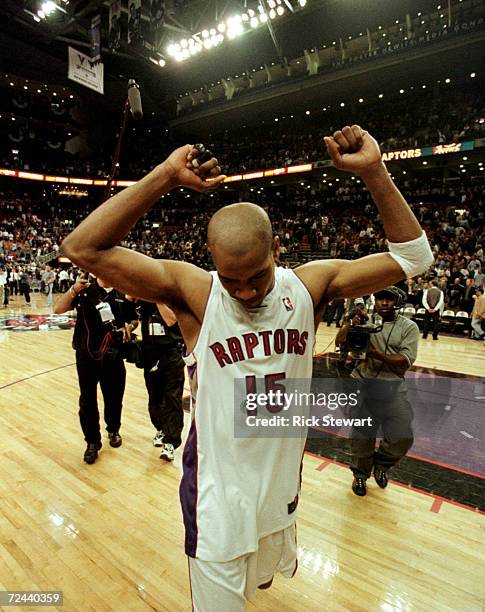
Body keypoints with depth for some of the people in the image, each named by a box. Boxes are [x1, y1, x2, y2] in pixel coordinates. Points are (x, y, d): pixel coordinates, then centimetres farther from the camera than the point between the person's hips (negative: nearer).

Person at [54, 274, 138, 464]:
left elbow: (134, 320, 12)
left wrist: (129, 327, -10)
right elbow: (58, 309, -12)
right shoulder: (85, 291, -3)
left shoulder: (123, 294, 2)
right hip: (86, 356, -1)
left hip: (113, 356, 1)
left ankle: (113, 430, 39)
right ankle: (92, 442, 25)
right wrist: (73, 290, -26)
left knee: (114, 397, 12)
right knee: (87, 400, 7)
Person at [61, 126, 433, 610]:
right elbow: (82, 249, -25)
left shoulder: (309, 285, -12)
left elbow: (412, 256, -8)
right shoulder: (193, 292, -20)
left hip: (283, 490, 5)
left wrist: (373, 171, -19)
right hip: (217, 499, -4)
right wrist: (165, 177, -30)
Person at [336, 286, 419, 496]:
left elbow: (405, 362, -11)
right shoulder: (365, 320, 1)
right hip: (363, 385, 0)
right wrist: (352, 322, -26)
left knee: (402, 437, -2)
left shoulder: (409, 327, -1)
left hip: (392, 387, 0)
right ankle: (360, 474, 36)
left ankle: (381, 463, 30)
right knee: (361, 434, 10)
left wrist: (376, 354, -24)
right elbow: (339, 342, -10)